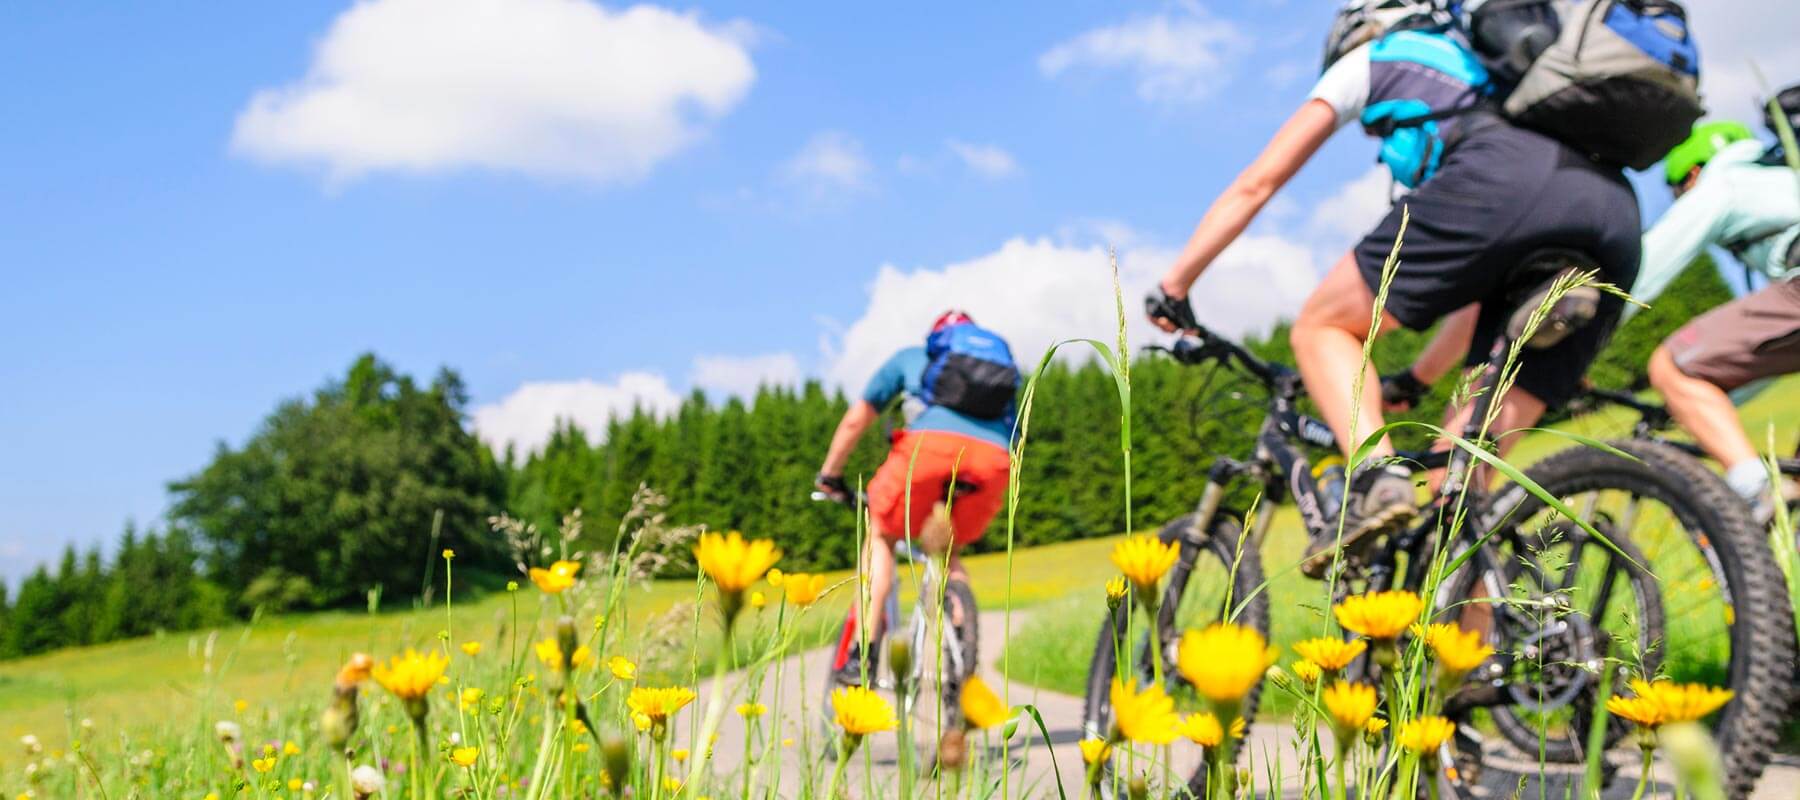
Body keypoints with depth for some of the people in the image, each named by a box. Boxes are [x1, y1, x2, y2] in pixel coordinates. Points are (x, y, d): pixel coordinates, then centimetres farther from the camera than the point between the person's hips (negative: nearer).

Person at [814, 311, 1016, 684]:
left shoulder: (912, 357, 33)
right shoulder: (1001, 357, 39)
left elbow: (855, 421, 34)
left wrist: (829, 476, 45)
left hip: (930, 442, -2)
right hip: (994, 459, 2)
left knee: (881, 536, 21)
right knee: (947, 552, 27)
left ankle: (862, 650, 5)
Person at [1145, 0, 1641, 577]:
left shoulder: (1369, 59, 29)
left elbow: (1256, 184, 26)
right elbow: (1476, 283, 45)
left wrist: (1173, 286, 34)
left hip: (1499, 182, -6)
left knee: (1321, 326, 9)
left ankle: (1376, 476, -16)